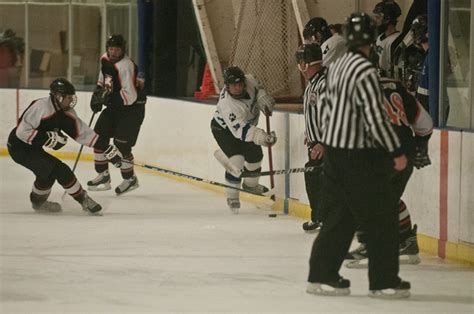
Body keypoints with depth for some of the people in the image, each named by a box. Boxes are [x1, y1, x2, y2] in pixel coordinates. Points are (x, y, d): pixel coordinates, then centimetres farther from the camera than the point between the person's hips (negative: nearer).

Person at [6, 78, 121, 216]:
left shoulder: (67, 114, -1)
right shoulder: (40, 107, -27)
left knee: (60, 171, 8)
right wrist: (48, 138, -30)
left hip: (33, 148, 9)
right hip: (19, 146, -9)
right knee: (49, 167, -21)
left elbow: (83, 132, 3)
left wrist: (107, 148, -2)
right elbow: (22, 131, -30)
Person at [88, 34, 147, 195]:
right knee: (99, 136, 4)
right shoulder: (105, 60, 1)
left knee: (121, 144, -11)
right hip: (114, 106, 9)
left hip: (132, 108, -9)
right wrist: (97, 94, 6)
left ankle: (130, 179, 9)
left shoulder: (125, 66, -27)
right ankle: (103, 176, 15)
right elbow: (103, 79, 21)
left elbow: (130, 96, -33)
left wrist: (107, 97, -34)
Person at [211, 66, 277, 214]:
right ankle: (232, 196, -4)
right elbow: (240, 131, -47)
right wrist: (261, 136, -59)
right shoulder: (227, 104, -42)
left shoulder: (249, 81, -25)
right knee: (236, 160, -21)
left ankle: (250, 184, 41)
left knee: (255, 154, 13)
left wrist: (264, 99, -14)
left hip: (246, 122, 7)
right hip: (223, 128, -7)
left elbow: (257, 88, 2)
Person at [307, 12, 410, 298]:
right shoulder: (365, 71, -18)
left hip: (334, 148, 9)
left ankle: (322, 275, 13)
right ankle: (384, 282, 3)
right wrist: (396, 151, -14)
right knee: (382, 217, 1)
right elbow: (376, 117, -20)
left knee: (338, 215, 13)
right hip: (360, 155, -9)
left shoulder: (336, 67, 9)